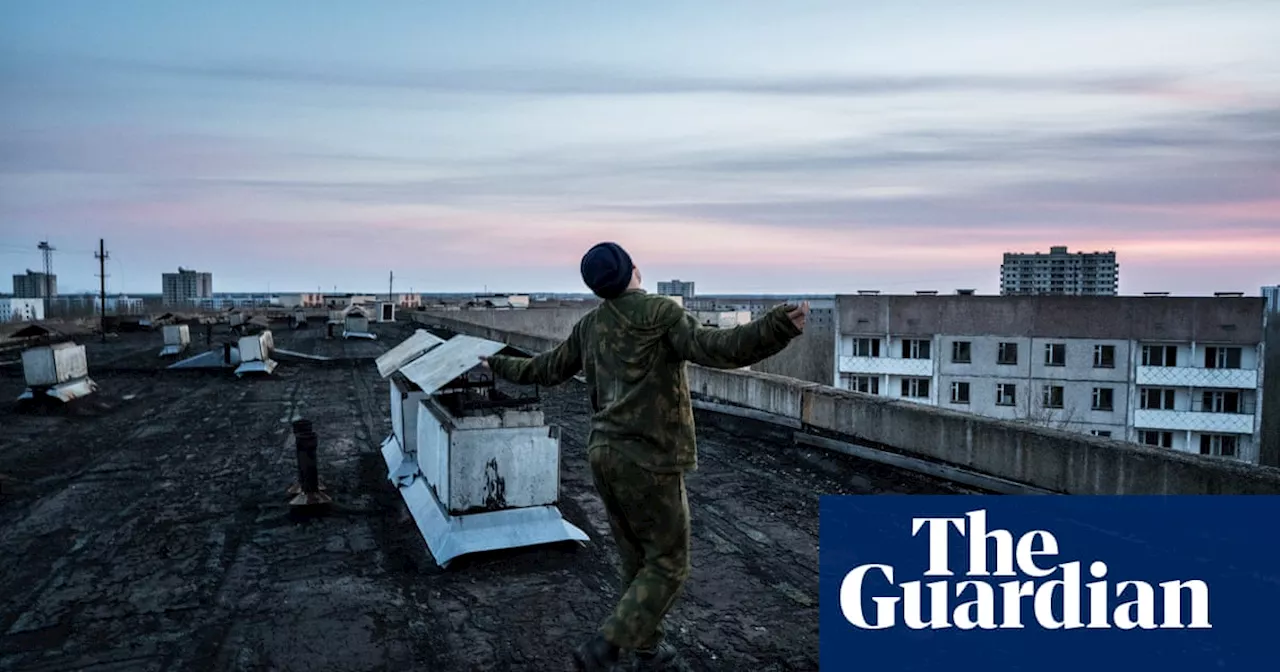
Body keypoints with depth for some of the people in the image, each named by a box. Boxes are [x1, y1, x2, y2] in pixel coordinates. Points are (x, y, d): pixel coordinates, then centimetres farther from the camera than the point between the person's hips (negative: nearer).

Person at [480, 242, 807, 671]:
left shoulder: (589, 325, 9)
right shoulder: (660, 312, -12)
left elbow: (548, 369, 20)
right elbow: (716, 349, -26)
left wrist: (499, 367, 39)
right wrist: (781, 326, -35)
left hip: (604, 454, 7)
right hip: (649, 459, -7)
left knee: (637, 560, 20)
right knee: (668, 565, 5)